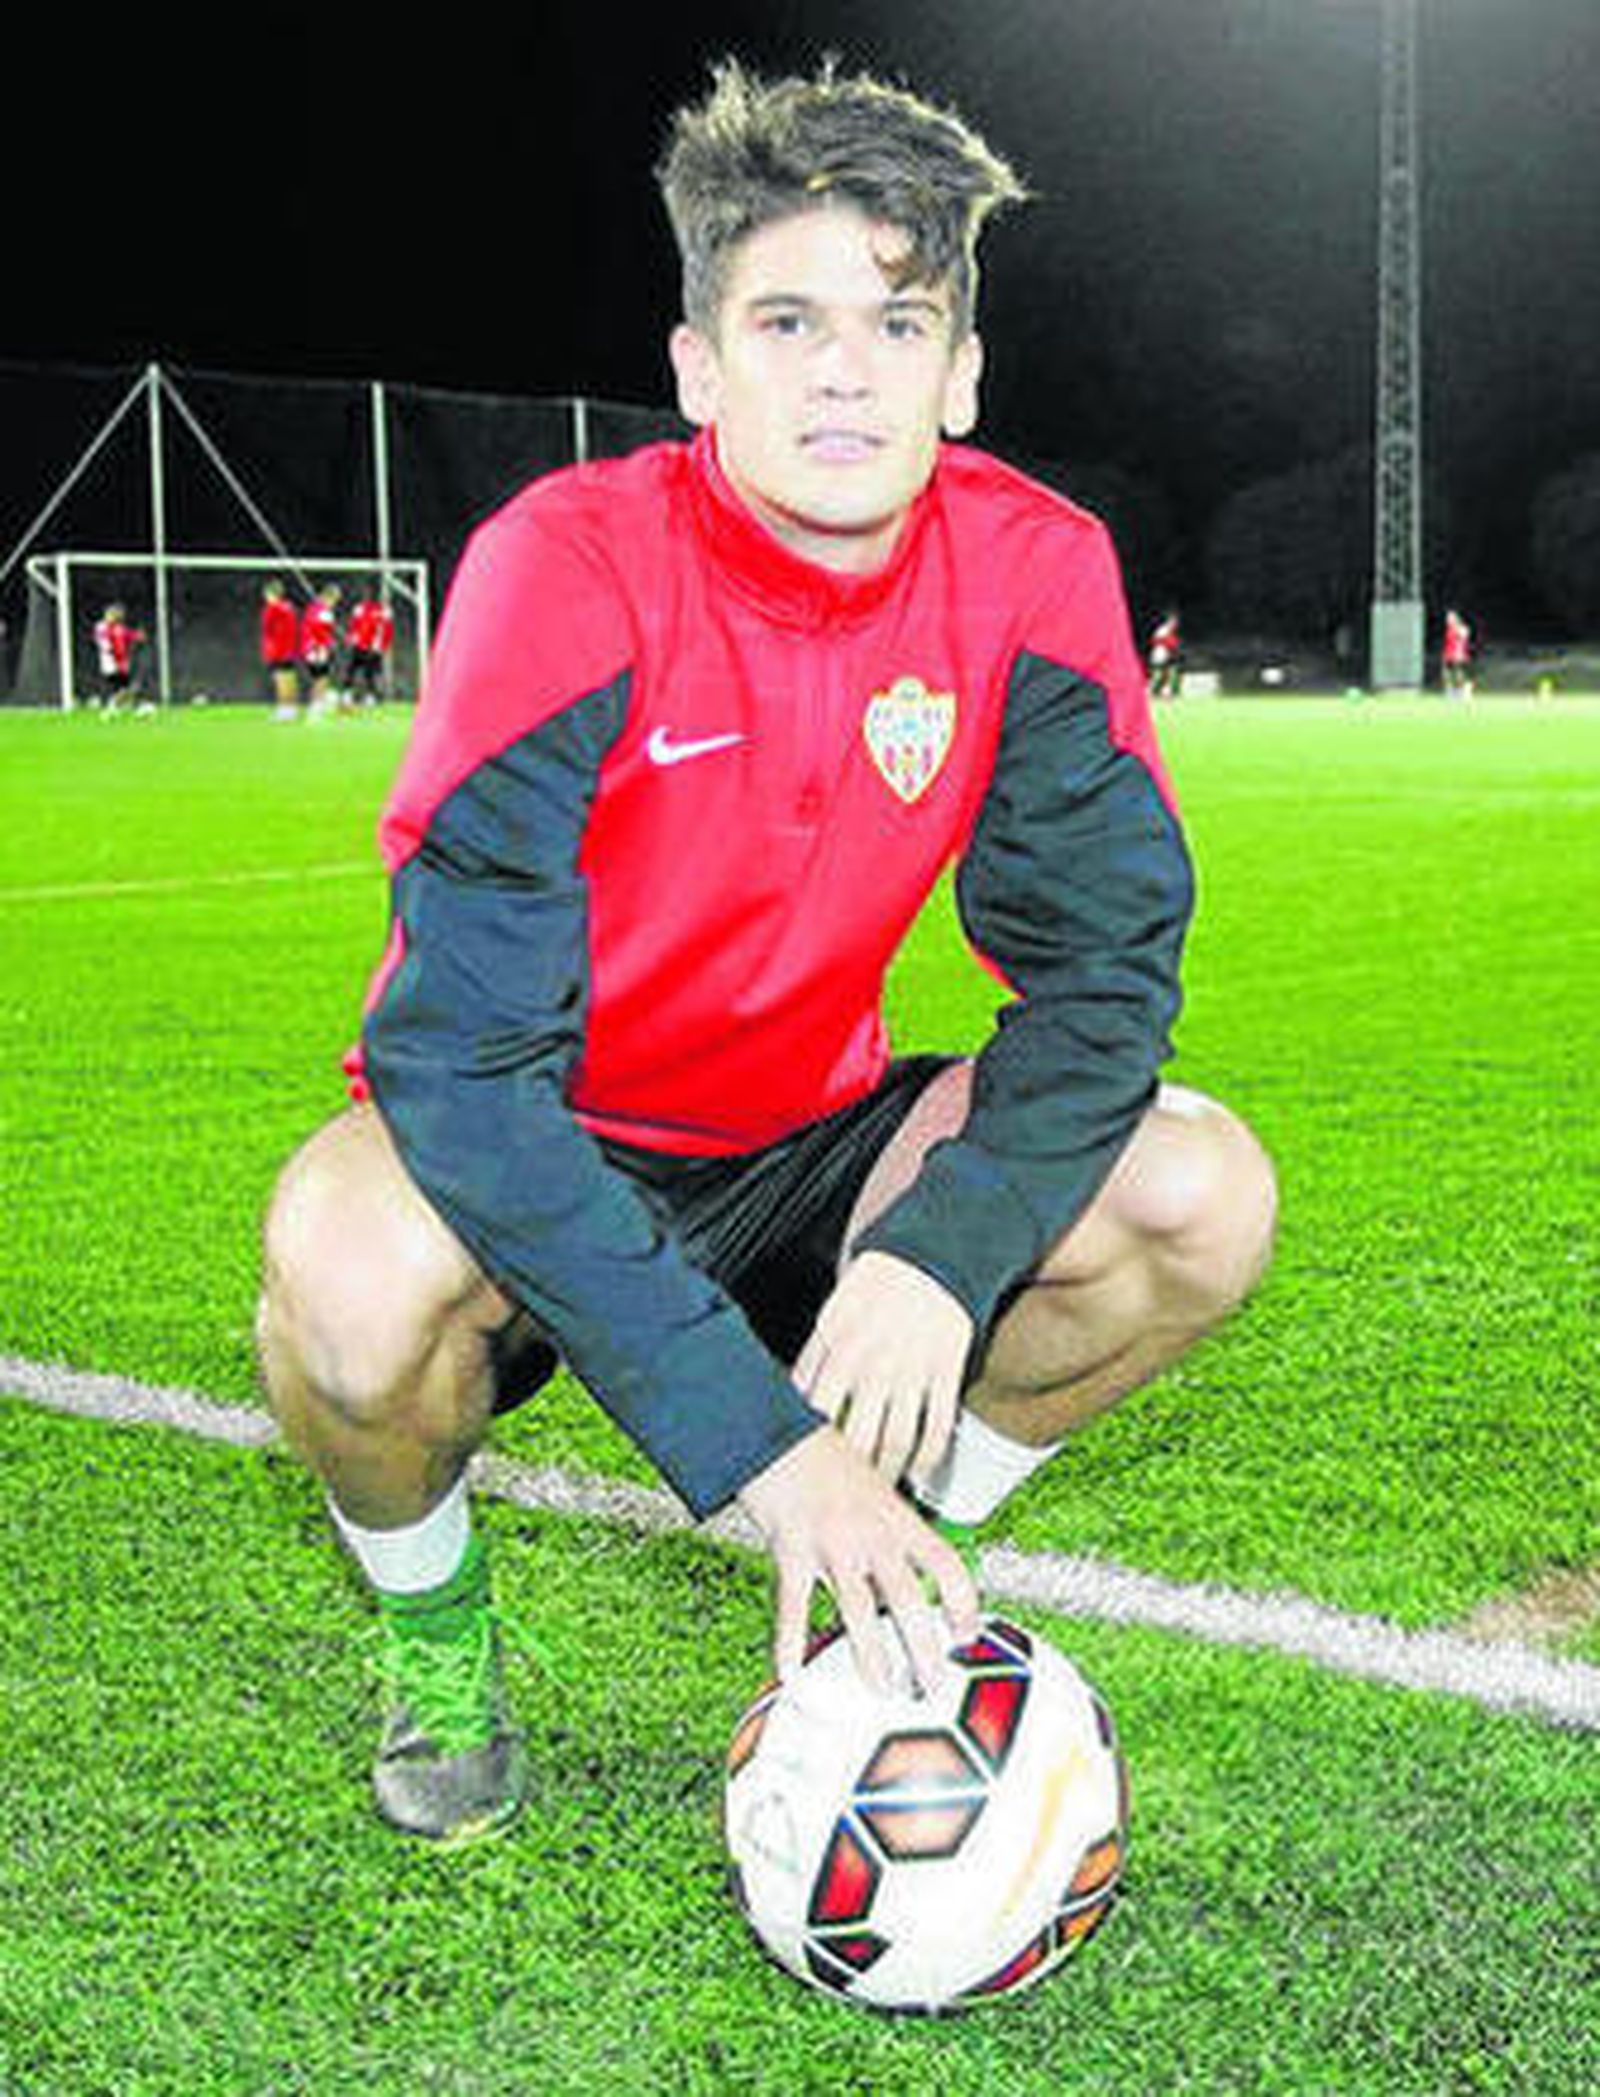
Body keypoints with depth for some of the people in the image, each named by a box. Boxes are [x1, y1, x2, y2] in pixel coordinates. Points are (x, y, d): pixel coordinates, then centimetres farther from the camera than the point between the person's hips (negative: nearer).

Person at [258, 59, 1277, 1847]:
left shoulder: (1029, 571, -13)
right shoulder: (570, 567, -25)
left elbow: (1104, 963, -10)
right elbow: (463, 1048, -32)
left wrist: (943, 1251, -30)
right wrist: (772, 1442, -38)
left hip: (805, 1147, 4)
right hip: (536, 1164, -3)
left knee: (1197, 1194, -19)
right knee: (359, 1268, -37)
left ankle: (891, 1591, 7)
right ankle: (430, 1620, 0)